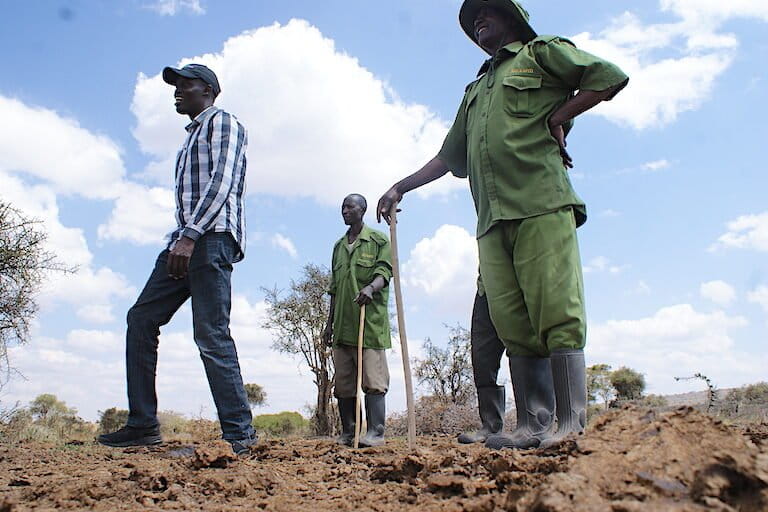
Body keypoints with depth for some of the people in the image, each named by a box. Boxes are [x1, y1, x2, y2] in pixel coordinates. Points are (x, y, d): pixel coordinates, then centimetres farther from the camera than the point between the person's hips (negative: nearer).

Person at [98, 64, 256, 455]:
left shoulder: (222, 123, 3)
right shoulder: (192, 137, 30)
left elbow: (222, 183, -13)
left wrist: (190, 235, -22)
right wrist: (180, 240, 16)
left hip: (212, 237, -10)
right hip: (186, 240, 10)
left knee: (211, 334, -15)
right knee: (141, 318, 5)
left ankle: (239, 434, -11)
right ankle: (142, 425, 10)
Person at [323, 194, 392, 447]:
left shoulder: (378, 240, 5)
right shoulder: (338, 246, 22)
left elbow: (384, 272, -7)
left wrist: (370, 287, -30)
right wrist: (329, 324, 19)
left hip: (370, 321, -6)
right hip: (343, 324, 6)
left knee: (373, 379, -11)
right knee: (343, 383, 6)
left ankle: (375, 433, -11)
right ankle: (347, 433, 12)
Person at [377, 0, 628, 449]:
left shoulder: (542, 52, 16)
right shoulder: (475, 90, 33)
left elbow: (610, 77, 5)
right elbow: (448, 157, 32)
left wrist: (556, 119, 0)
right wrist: (400, 187, 26)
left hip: (542, 208, -6)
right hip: (493, 219, 6)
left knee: (558, 316, -11)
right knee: (515, 326, -1)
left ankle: (572, 425, -11)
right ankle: (534, 426, 1)